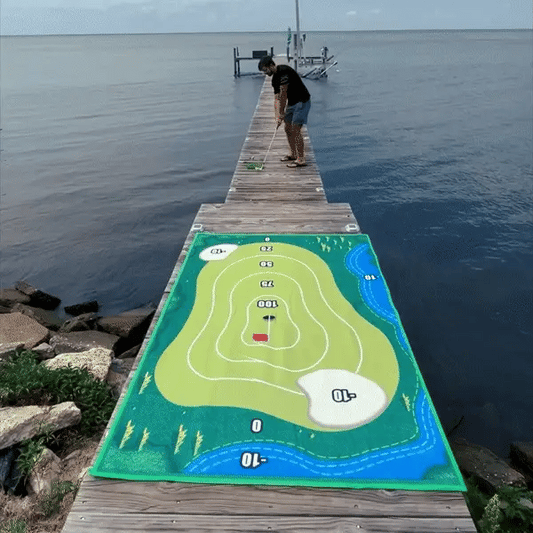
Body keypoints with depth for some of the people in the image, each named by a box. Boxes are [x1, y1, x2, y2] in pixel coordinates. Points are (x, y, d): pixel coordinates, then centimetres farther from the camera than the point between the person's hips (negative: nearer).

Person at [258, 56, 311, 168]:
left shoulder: (283, 71, -20)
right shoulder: (274, 79, 10)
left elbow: (283, 95, -20)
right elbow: (277, 99, 10)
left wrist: (281, 114, -15)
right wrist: (277, 116, -1)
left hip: (302, 102, -10)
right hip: (292, 103, 10)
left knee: (295, 130, -13)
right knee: (288, 129, 13)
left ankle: (301, 159, -9)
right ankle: (293, 154, 27)